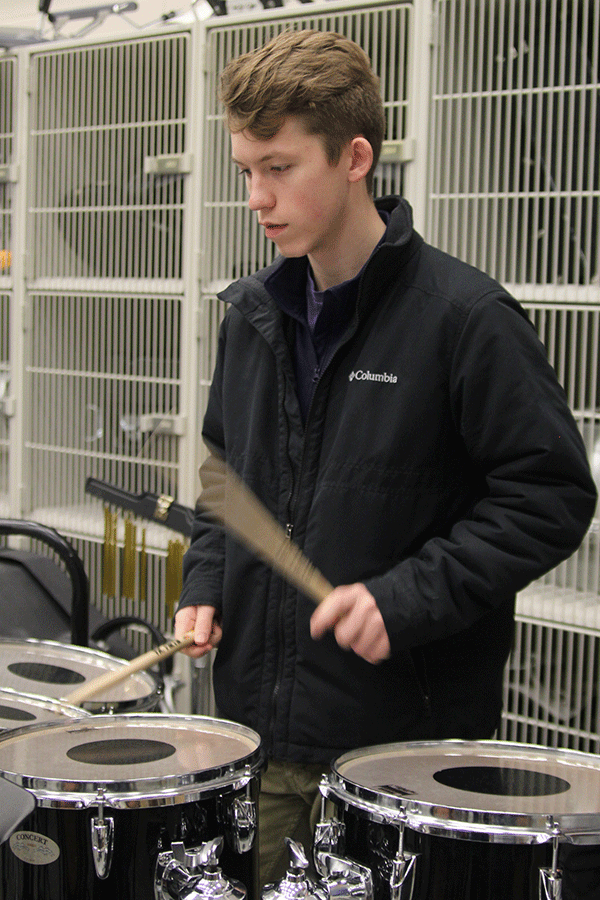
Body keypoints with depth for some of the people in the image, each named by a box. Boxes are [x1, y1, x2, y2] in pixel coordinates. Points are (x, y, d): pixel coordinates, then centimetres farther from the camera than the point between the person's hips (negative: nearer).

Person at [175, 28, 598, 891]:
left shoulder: (463, 317, -12)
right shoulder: (254, 313, 8)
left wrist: (409, 595, -21)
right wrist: (207, 583, 4)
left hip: (405, 739, -6)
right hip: (259, 726, 6)